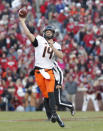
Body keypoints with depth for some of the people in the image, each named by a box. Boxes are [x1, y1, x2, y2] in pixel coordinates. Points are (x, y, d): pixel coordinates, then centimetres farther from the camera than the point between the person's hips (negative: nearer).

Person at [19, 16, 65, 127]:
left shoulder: (56, 45, 13)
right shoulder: (39, 40, 5)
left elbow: (61, 56, -5)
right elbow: (28, 34, -10)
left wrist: (52, 46, -13)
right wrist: (22, 22, -13)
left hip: (49, 71, 1)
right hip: (39, 72, -1)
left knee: (50, 93, -17)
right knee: (46, 95, -1)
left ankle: (53, 114, -27)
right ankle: (54, 115, 5)